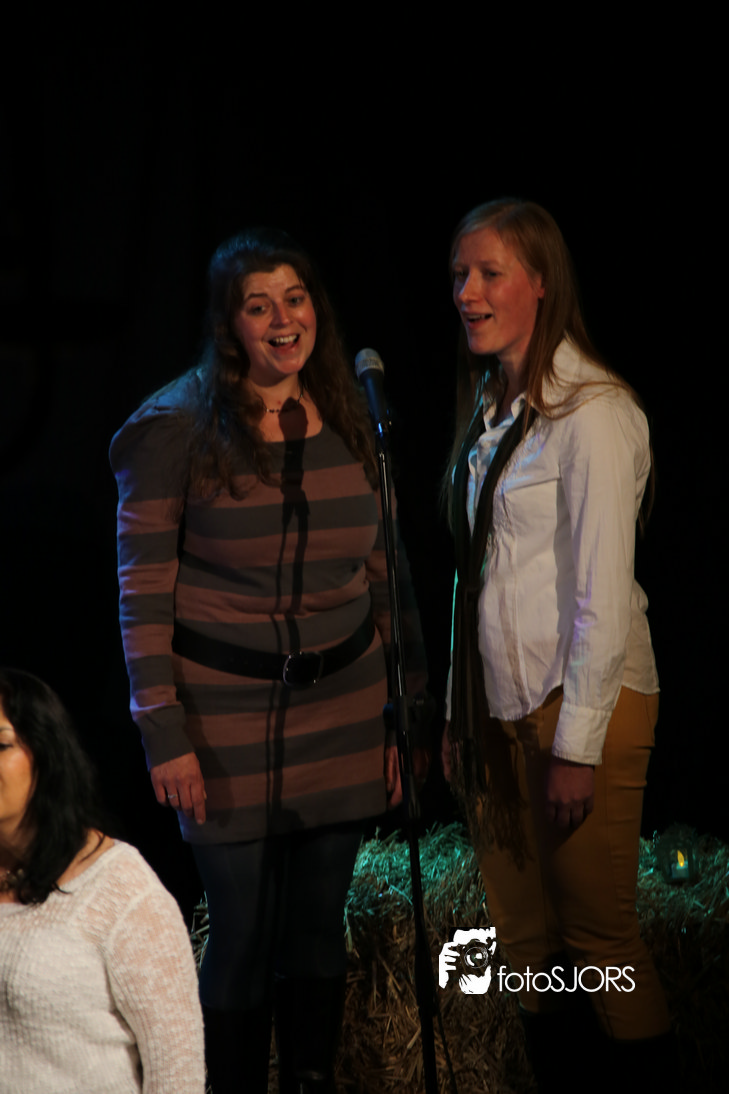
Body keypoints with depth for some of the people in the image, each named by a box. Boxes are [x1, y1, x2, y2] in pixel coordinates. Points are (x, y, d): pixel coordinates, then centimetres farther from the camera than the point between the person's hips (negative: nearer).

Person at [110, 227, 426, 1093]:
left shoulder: (348, 426, 7)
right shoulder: (175, 430, -7)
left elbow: (376, 575, 13)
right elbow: (143, 592, -8)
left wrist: (395, 721, 11)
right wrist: (164, 733, -13)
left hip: (341, 706, 4)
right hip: (228, 712, -4)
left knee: (319, 926, 10)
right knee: (242, 936, 1)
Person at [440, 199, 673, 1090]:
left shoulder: (589, 410, -12)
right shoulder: (490, 407, 12)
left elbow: (603, 593, -16)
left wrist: (577, 748, -18)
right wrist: (459, 714, 10)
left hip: (583, 705, -7)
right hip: (498, 705, 7)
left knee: (596, 933, -2)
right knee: (521, 937, 10)